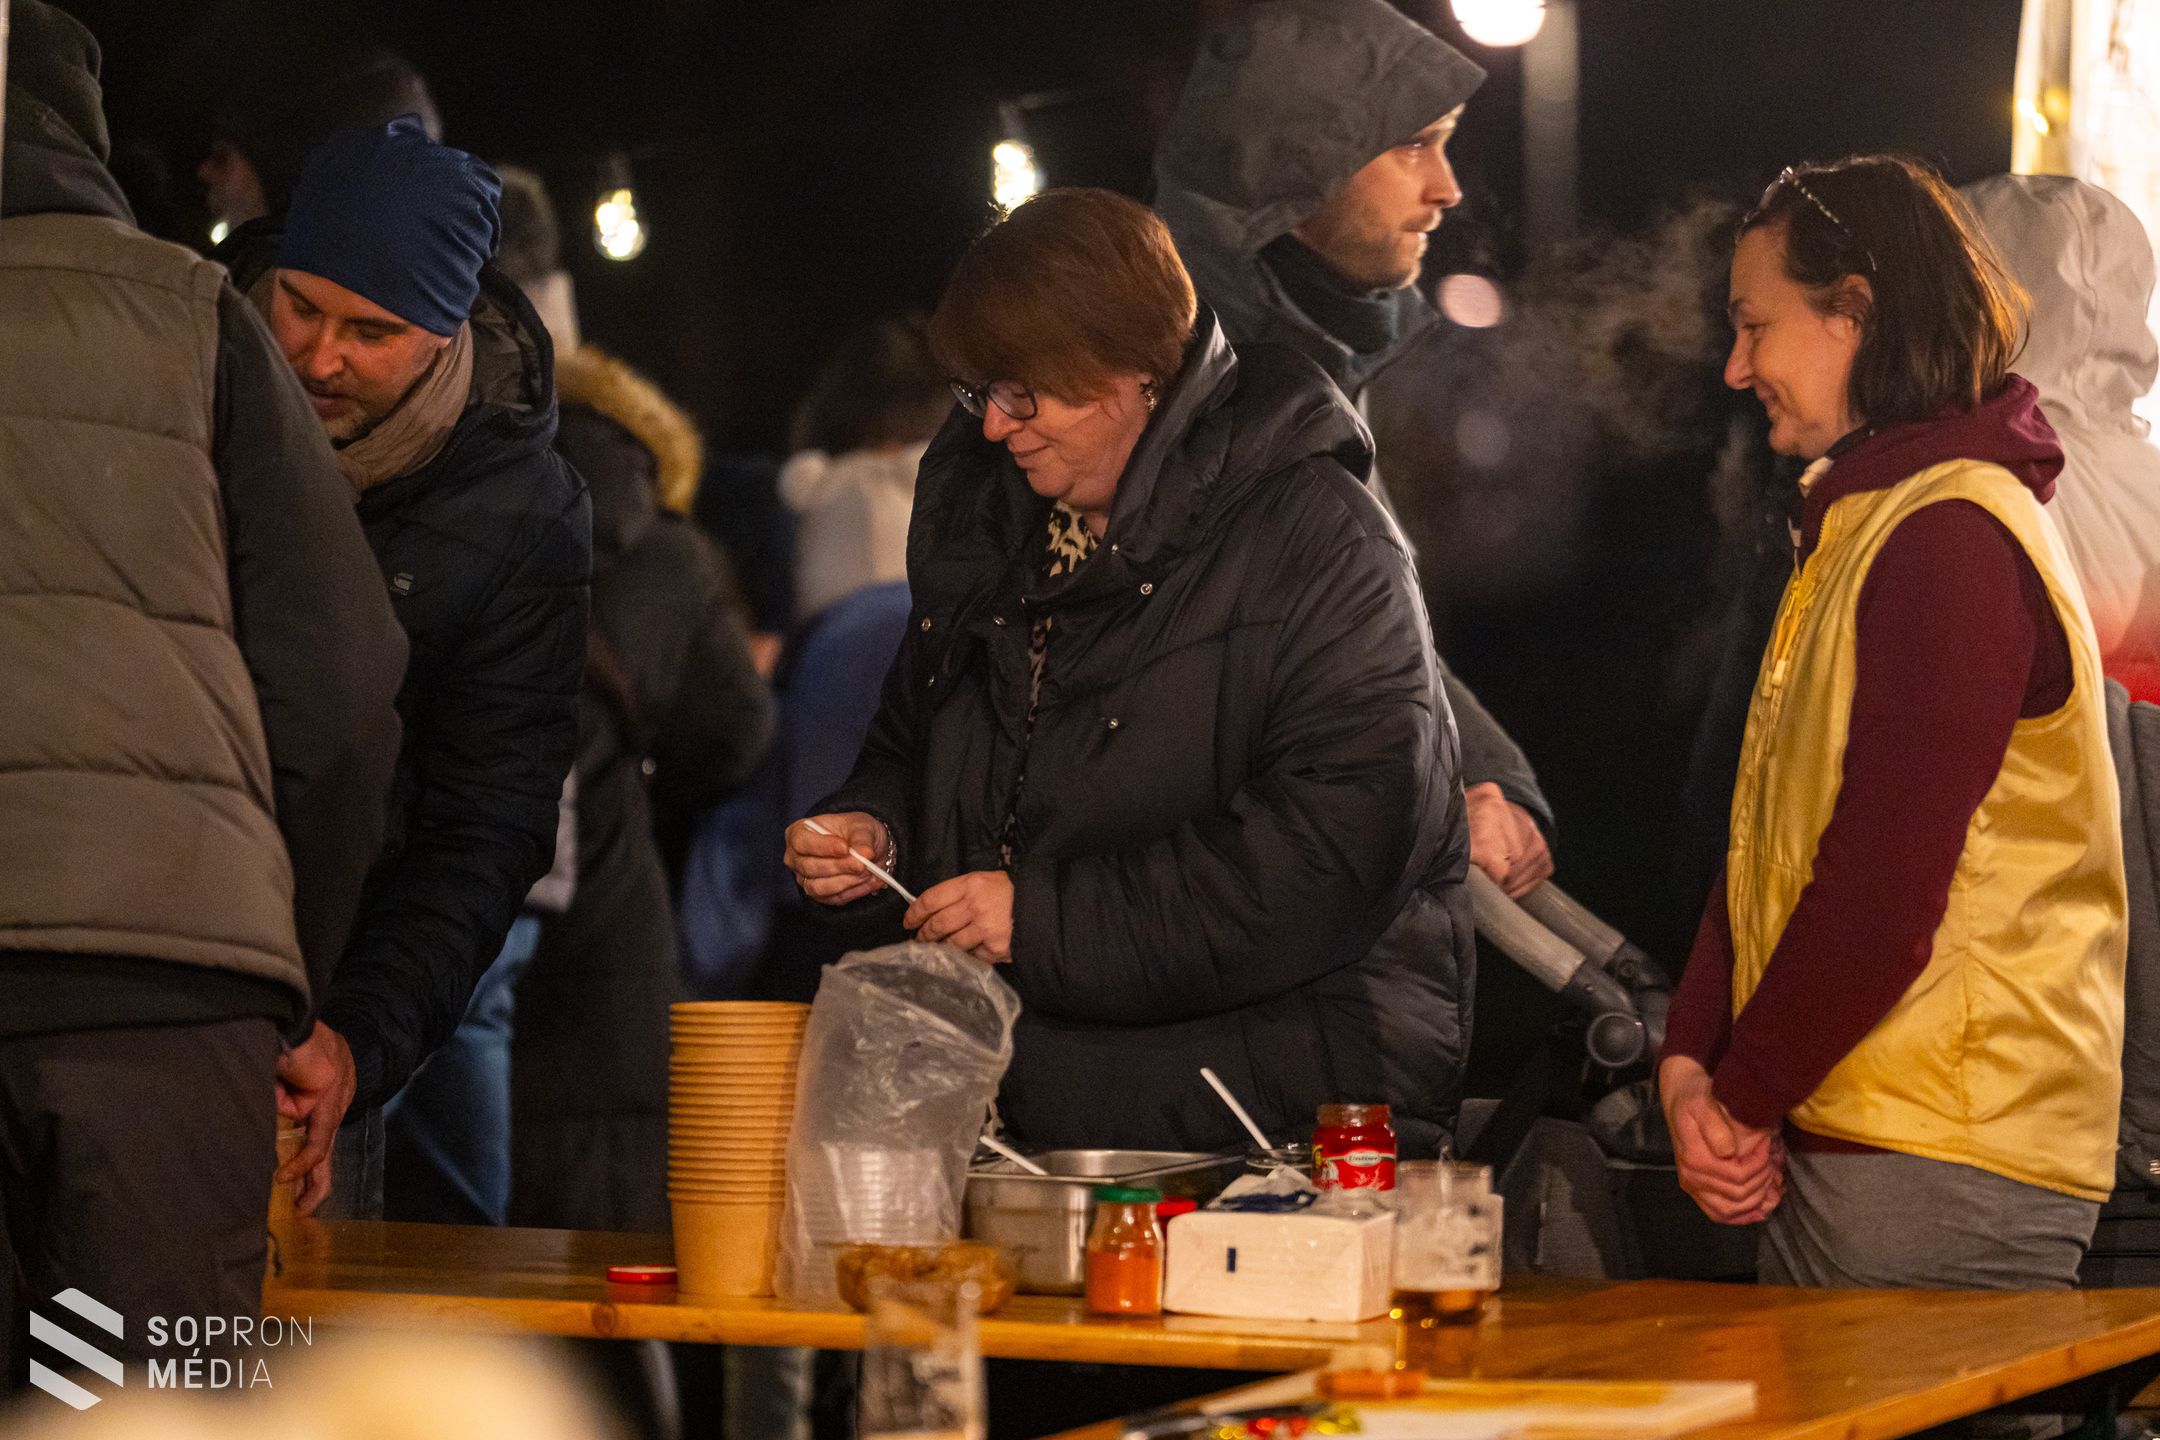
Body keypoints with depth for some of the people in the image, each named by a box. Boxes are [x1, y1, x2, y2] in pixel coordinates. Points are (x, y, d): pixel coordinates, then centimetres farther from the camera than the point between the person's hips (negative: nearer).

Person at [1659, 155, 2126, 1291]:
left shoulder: (1956, 539, -15)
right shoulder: (1856, 531, 18)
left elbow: (1886, 889, -21)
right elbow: (1772, 834, 15)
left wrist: (1745, 1095, -11)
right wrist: (1690, 1062, 2)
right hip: (1828, 1139, 10)